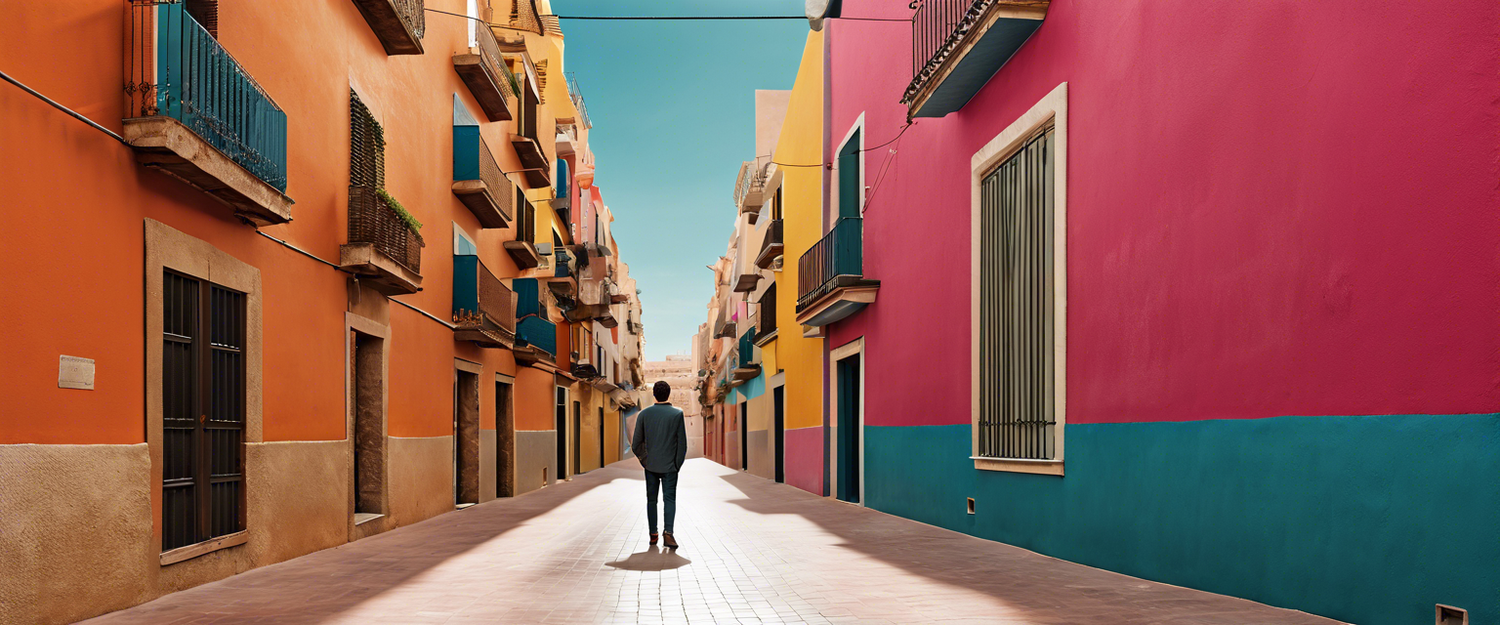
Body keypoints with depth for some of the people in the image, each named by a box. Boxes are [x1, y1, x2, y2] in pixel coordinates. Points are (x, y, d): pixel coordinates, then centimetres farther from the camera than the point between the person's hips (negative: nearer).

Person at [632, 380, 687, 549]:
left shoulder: (644, 414, -1)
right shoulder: (677, 414, -6)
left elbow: (636, 443, 0)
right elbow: (682, 443, -6)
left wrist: (643, 459, 14)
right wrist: (678, 464, 4)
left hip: (650, 465, 2)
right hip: (670, 465, -2)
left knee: (652, 500, 10)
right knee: (669, 499, 0)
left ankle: (653, 535, 13)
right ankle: (668, 532, -16)